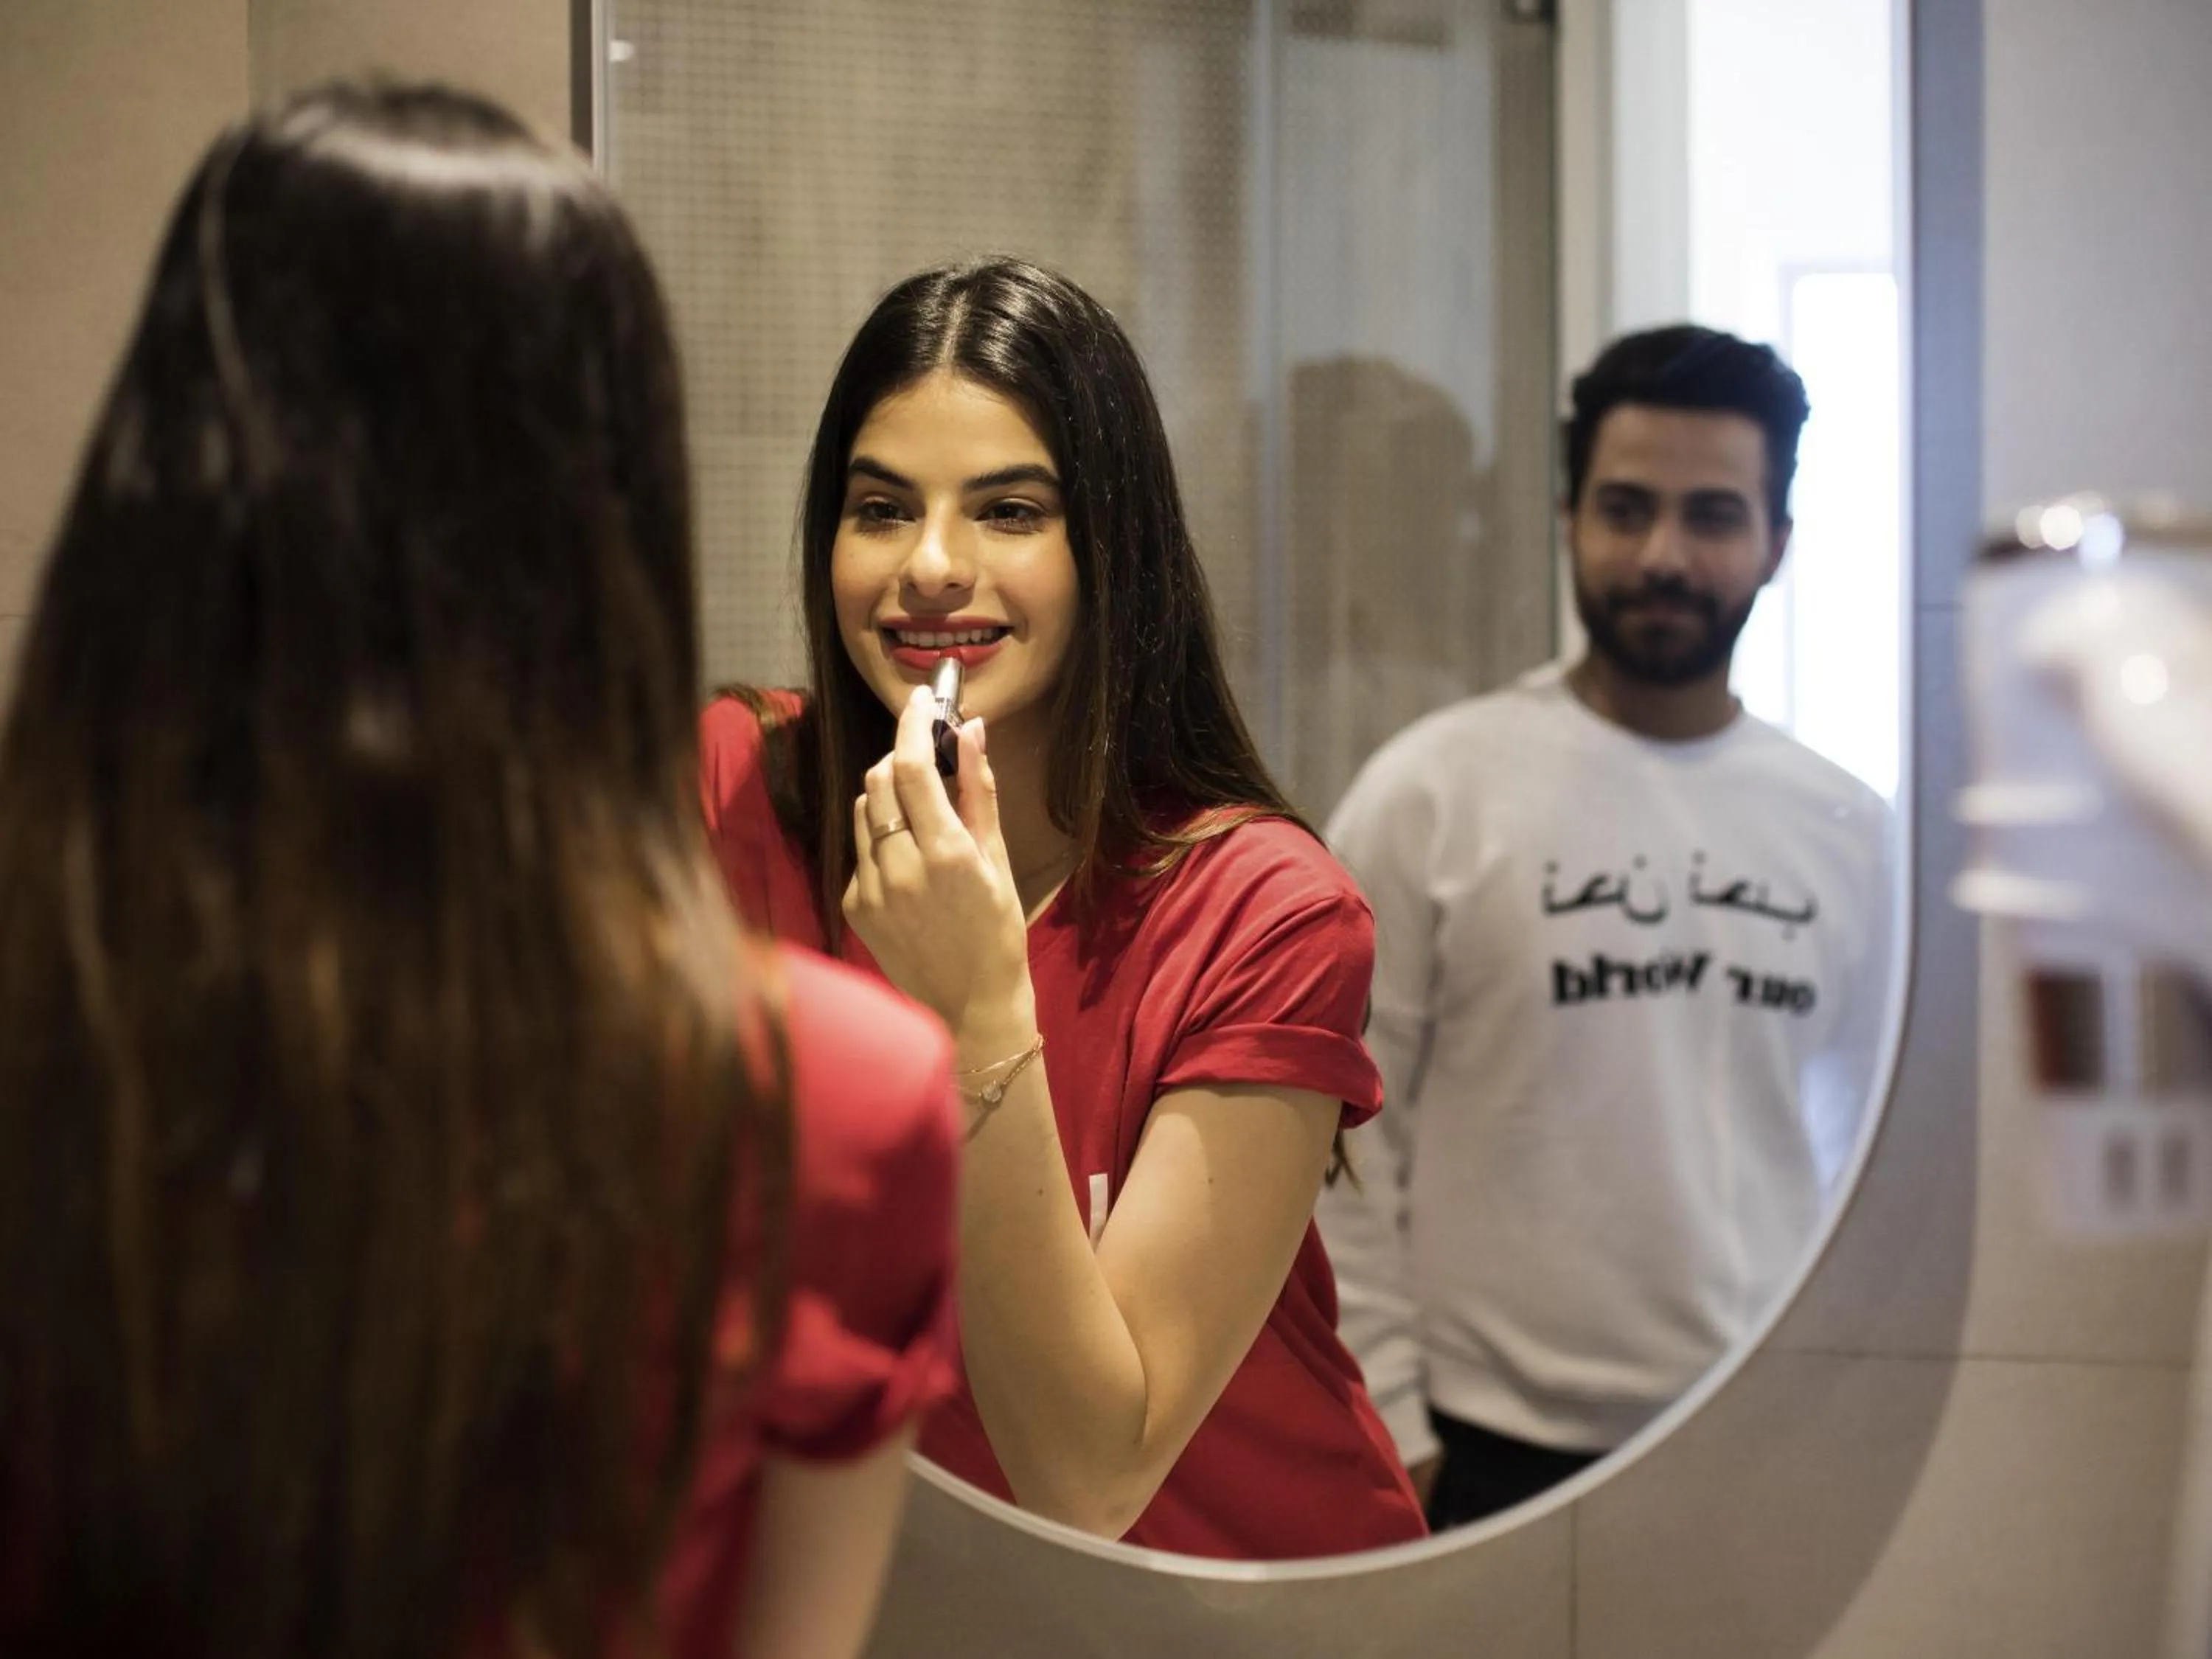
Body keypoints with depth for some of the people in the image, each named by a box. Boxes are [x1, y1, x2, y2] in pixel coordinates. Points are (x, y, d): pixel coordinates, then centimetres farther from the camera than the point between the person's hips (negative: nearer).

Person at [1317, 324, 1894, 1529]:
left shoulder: (1847, 830, 6)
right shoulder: (1430, 795, -5)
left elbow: (1875, 1149, 13)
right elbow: (1339, 1140, -6)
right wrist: (1385, 1424, -9)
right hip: (1501, 1453, -3)